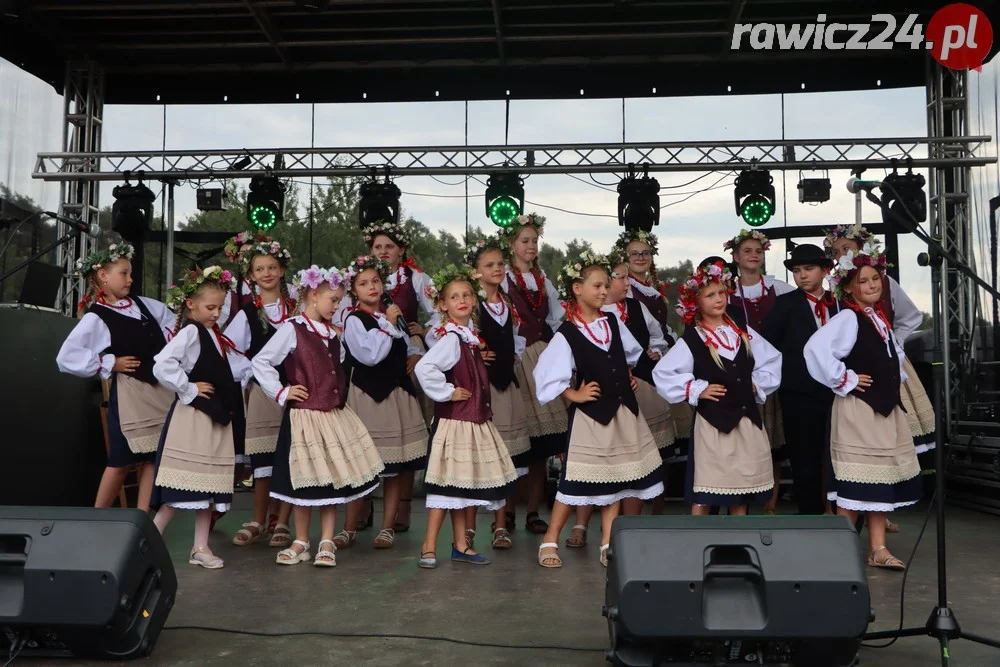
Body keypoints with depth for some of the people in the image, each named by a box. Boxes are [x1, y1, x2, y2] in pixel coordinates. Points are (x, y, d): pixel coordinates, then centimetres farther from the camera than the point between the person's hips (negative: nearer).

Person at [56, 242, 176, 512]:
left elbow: (170, 319, 28)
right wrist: (110, 364, -14)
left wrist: (168, 343, 11)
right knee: (121, 462, 3)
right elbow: (67, 358, -20)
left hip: (160, 389, 6)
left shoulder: (141, 304, 9)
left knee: (152, 457, 8)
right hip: (129, 393, -6)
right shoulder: (96, 318, -11)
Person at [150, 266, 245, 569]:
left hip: (217, 418, 8)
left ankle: (200, 547, 19)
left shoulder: (216, 336, 15)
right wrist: (188, 390, -17)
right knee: (185, 486, -6)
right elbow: (162, 365, -26)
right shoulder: (190, 332, -12)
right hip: (192, 418, -8)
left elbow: (237, 367, 21)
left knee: (209, 485, 11)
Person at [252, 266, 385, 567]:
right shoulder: (292, 329, -8)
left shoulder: (332, 332, 12)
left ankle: (327, 544, 15)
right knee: (306, 481, 4)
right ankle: (301, 543, 21)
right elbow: (260, 362, -8)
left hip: (336, 414, 6)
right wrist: (281, 393, -9)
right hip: (305, 415, -5)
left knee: (334, 480, 5)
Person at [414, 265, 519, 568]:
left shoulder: (469, 335, 10)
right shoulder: (451, 338, -16)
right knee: (447, 484, -4)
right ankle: (429, 548, 5)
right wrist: (447, 392, -21)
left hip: (474, 420, 8)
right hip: (454, 420, -8)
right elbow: (424, 368, -31)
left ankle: (461, 546, 24)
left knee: (462, 484, 14)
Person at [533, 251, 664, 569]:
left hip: (623, 411, 6)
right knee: (577, 480, -3)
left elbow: (631, 354, 23)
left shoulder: (613, 323, 5)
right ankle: (550, 540, 11)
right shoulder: (566, 335, -12)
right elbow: (547, 375, -15)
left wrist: (628, 377, 11)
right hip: (590, 415, -6)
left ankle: (608, 544, 19)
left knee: (614, 480, 9)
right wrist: (575, 395, -12)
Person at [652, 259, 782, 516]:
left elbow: (772, 360, 17)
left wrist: (758, 385, 5)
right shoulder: (691, 340, -7)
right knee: (704, 494, -1)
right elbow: (662, 374, -11)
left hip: (747, 419, 5)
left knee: (742, 486, 13)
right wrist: (696, 390, -11)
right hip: (712, 421, -5)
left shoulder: (743, 332, 8)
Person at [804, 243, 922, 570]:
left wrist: (896, 380, 14)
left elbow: (895, 355, 30)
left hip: (886, 407, 8)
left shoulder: (881, 317, 12)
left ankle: (878, 549, 19)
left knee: (883, 478, 11)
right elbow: (816, 349, -31)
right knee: (855, 482, -5)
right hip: (857, 408, -8)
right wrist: (843, 381, -21)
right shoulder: (847, 318, -14)